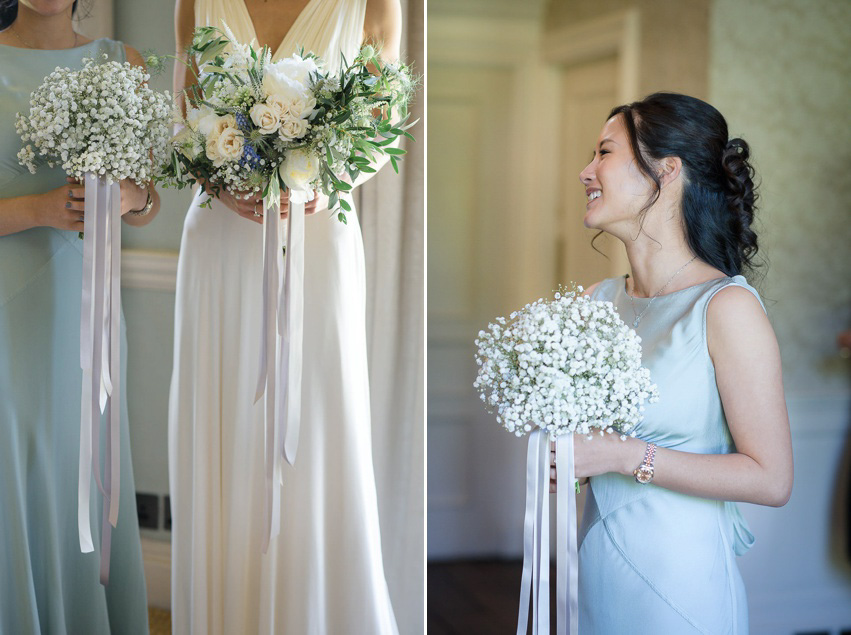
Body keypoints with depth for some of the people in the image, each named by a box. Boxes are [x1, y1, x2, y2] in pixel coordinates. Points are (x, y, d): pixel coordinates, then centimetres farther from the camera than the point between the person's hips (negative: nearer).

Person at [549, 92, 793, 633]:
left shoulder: (727, 306, -15)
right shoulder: (597, 300, 2)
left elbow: (771, 479, -17)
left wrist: (626, 456, -20)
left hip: (680, 577, -5)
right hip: (596, 566, 6)